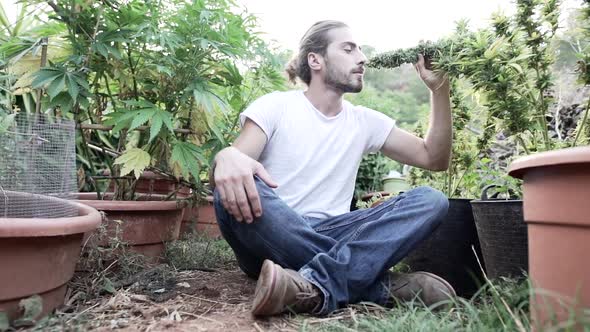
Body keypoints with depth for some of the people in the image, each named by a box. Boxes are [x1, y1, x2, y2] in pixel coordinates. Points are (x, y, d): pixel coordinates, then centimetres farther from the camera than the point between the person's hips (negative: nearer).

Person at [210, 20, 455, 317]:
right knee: (237, 190, -35)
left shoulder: (365, 121, 11)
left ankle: (317, 284, -35)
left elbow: (435, 159, 11)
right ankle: (383, 287, -30)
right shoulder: (275, 106, 0)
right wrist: (226, 157, -39)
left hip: (330, 238, 4)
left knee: (431, 200, -15)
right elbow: (229, 166, -13)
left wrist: (439, 88, 3)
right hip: (271, 241, -3)